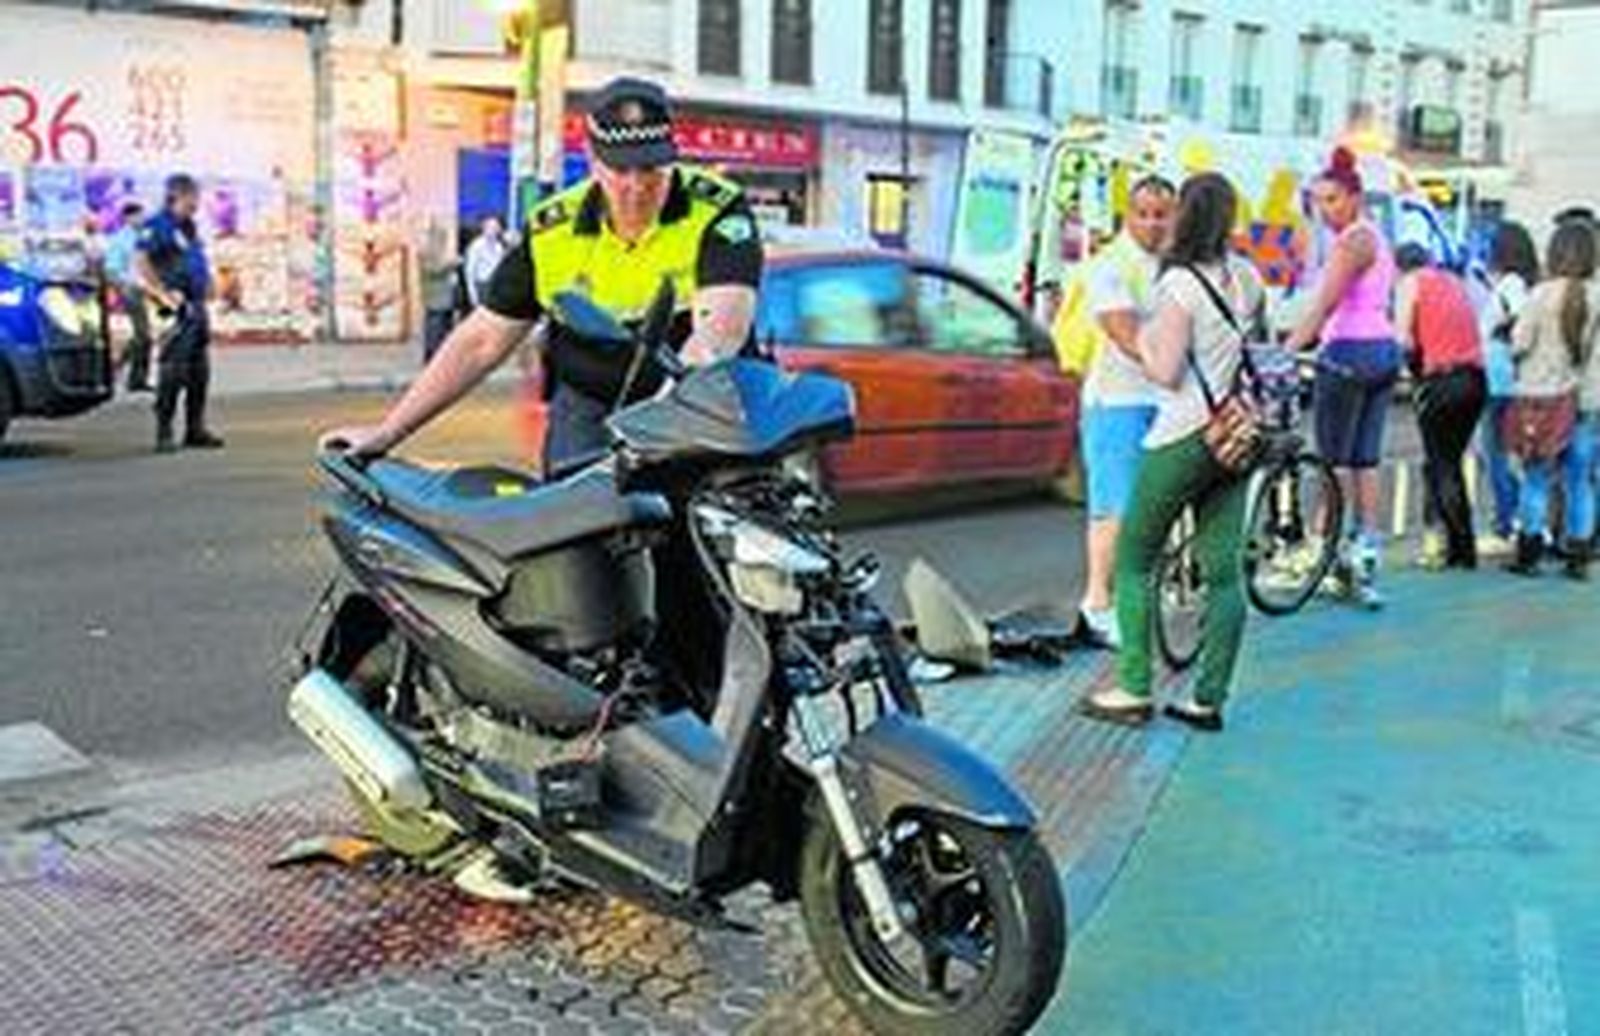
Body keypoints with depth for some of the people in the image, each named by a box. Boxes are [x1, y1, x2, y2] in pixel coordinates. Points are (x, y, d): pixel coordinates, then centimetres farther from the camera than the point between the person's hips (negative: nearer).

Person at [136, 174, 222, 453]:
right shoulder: (157, 226, -9)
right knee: (173, 372, -8)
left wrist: (206, 288, 17)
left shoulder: (189, 228, 18)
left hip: (197, 307, 9)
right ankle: (164, 434, -3)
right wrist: (165, 296, -21)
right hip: (177, 311, -9)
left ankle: (195, 430, 18)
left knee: (199, 372, 11)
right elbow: (140, 263, -21)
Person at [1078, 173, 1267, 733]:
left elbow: (1166, 371, -18)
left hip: (1183, 438, -7)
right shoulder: (1247, 277, 8)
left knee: (1133, 562, 5)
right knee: (1224, 570, 6)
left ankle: (1133, 691, 4)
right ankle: (1209, 699, 9)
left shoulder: (1180, 284, -14)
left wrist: (1144, 340, -1)